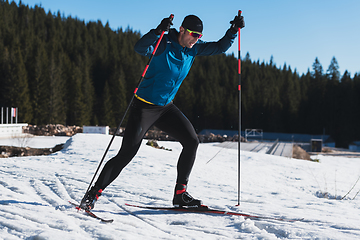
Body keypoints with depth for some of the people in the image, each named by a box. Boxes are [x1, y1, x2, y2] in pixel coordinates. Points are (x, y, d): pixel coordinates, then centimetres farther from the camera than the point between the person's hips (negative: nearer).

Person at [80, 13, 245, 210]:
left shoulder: (194, 48, 3)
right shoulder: (164, 44, -16)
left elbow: (220, 47, 13)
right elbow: (140, 48, -34)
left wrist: (233, 30, 0)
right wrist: (158, 31, -47)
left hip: (167, 108, 7)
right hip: (145, 106, -7)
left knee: (191, 142, -6)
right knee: (126, 154, -11)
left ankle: (180, 194, 5)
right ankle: (93, 194, 3)